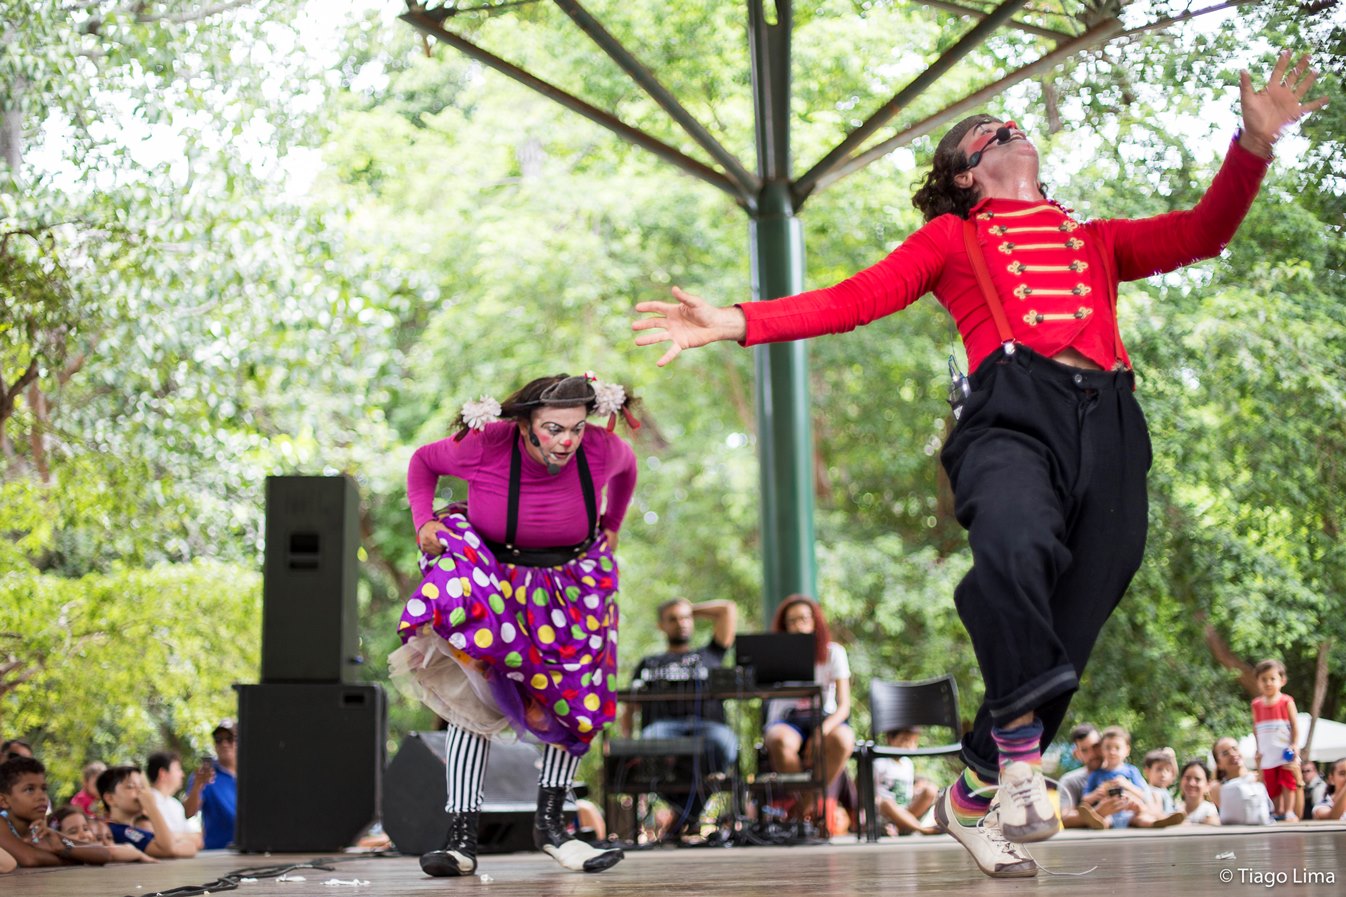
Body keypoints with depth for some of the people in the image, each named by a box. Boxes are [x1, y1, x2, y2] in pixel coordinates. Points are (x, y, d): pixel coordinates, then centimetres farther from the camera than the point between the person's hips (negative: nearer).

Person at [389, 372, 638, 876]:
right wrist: (424, 521, -16)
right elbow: (424, 461, -5)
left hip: (570, 582, 3)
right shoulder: (485, 446, -27)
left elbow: (625, 467, 6)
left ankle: (549, 824, 18)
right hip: (493, 577, -3)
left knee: (577, 697, 3)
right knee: (475, 696, -12)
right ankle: (461, 838, -9)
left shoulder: (600, 449, -22)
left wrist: (610, 529, 9)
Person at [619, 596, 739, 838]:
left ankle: (688, 813, -33)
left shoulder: (710, 655, 34)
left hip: (707, 725, 0)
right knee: (651, 741, -40)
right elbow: (629, 707, 28)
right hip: (663, 724, 0)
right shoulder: (649, 663, 36)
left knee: (723, 740, -39)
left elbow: (728, 609, 29)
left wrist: (693, 610, 39)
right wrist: (626, 741, 8)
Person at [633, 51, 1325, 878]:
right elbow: (855, 299, 13)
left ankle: (975, 795, 12)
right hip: (1013, 414, -4)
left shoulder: (1095, 241, 33)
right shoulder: (953, 237, 25)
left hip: (1109, 428, 4)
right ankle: (1018, 749, -29)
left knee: (1064, 636, -3)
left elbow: (1202, 233, 24)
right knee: (1016, 545, -38)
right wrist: (736, 323, 1)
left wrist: (1255, 143, 9)